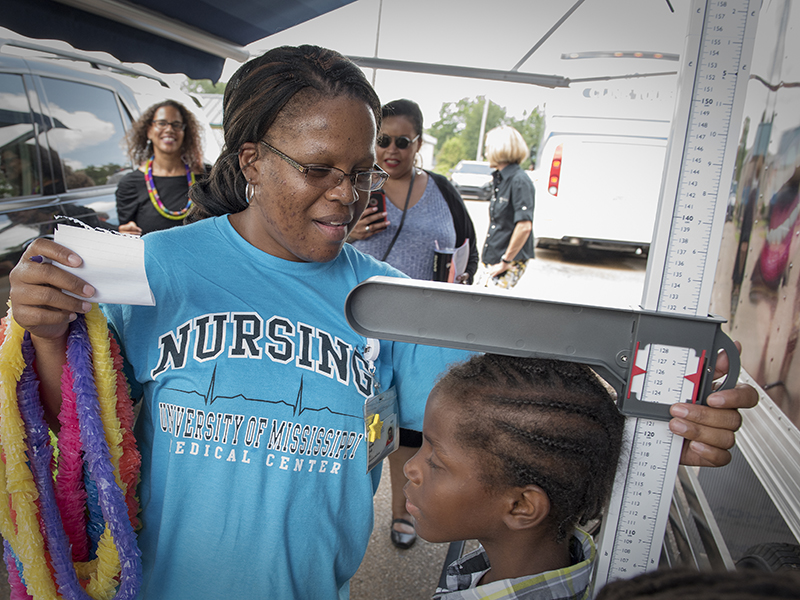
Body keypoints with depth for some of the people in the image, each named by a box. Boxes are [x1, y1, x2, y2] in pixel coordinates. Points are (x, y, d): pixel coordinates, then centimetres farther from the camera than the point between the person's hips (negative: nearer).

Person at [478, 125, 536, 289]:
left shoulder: (519, 181, -15)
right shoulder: (501, 180, 14)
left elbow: (525, 226, -24)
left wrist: (505, 262, -19)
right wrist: (486, 252, 13)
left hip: (510, 265, -9)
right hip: (491, 261, 9)